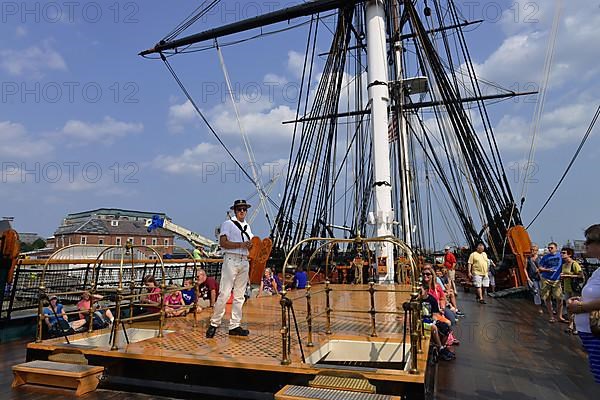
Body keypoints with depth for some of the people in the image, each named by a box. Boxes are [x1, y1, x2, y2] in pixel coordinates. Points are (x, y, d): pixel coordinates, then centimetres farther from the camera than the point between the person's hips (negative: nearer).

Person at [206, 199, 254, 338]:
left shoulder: (247, 227, 21)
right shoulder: (228, 224, 1)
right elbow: (223, 242, -11)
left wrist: (252, 245, 0)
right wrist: (241, 244, -17)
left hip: (244, 262, 7)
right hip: (231, 260, -7)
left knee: (239, 295, 7)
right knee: (224, 294, -9)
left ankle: (234, 326, 13)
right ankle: (214, 324, 3)